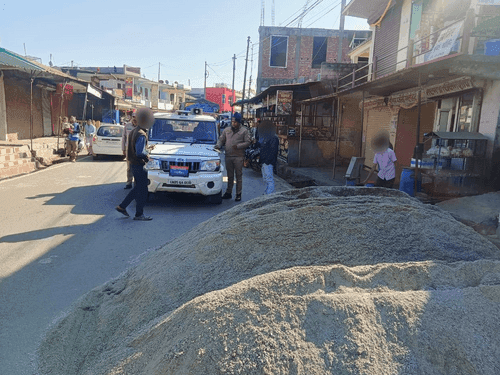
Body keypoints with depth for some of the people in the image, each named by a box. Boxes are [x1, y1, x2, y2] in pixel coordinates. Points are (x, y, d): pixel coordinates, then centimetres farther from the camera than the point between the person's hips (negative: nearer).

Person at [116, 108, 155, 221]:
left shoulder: (134, 131, 11)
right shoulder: (141, 135, -21)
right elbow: (140, 152, -26)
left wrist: (147, 149, 13)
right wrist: (148, 152, -8)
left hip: (134, 164, 10)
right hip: (139, 165, -10)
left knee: (138, 188, 20)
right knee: (142, 190, 1)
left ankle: (122, 206, 24)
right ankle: (139, 214, 10)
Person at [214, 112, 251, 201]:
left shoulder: (244, 131, 2)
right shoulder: (227, 130, 13)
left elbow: (247, 142, -3)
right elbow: (221, 139, 16)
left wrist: (238, 146, -15)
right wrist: (218, 145, -5)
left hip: (238, 157, -3)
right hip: (228, 156, 4)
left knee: (239, 175, 0)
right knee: (230, 176, 11)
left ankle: (238, 194, 7)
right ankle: (228, 192, 19)